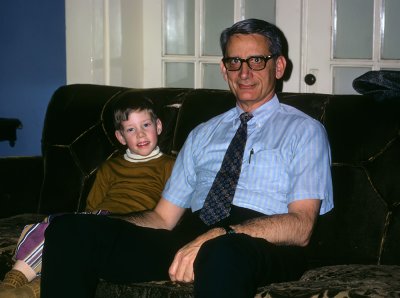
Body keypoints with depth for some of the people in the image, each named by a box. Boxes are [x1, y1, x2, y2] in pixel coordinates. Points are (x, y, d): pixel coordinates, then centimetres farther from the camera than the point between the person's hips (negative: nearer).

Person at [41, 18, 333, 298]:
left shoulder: (303, 130, 11)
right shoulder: (202, 134, 27)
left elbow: (300, 228, -5)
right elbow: (163, 218, 22)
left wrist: (219, 236, -21)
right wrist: (103, 226, 1)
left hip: (266, 248, -5)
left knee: (224, 252, -44)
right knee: (69, 229, -17)